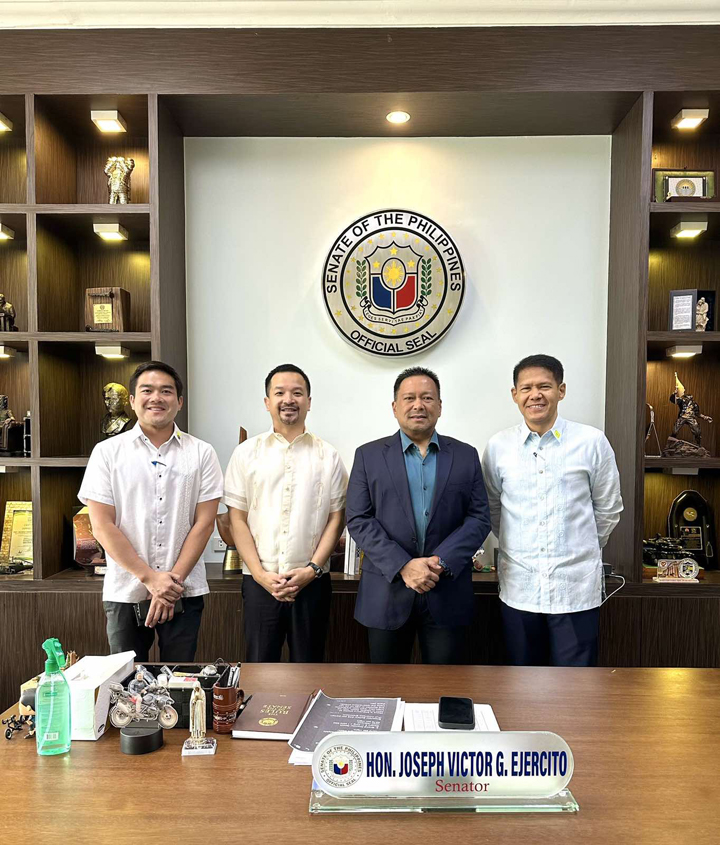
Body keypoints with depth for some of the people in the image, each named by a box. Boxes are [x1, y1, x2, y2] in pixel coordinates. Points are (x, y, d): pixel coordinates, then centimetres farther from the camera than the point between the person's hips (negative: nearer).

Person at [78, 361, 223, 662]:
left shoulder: (201, 453, 2)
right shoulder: (107, 452, 1)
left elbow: (204, 522, -2)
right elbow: (102, 526, -4)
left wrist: (173, 580, -10)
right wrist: (150, 578, -10)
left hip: (184, 592, 0)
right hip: (125, 592, 0)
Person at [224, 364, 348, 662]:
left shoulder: (328, 456, 4)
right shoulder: (246, 453, 4)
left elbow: (336, 519, 3)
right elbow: (237, 519, 2)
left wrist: (312, 569, -8)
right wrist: (261, 573, -7)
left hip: (312, 582, 0)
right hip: (259, 582, 0)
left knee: (307, 666, 9)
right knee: (260, 664, 8)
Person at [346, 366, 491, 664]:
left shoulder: (466, 455, 6)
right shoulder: (368, 455, 3)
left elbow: (479, 518, 2)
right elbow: (359, 520, -4)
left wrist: (441, 561, -13)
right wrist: (403, 566, -15)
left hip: (447, 593, 1)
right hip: (387, 593, 0)